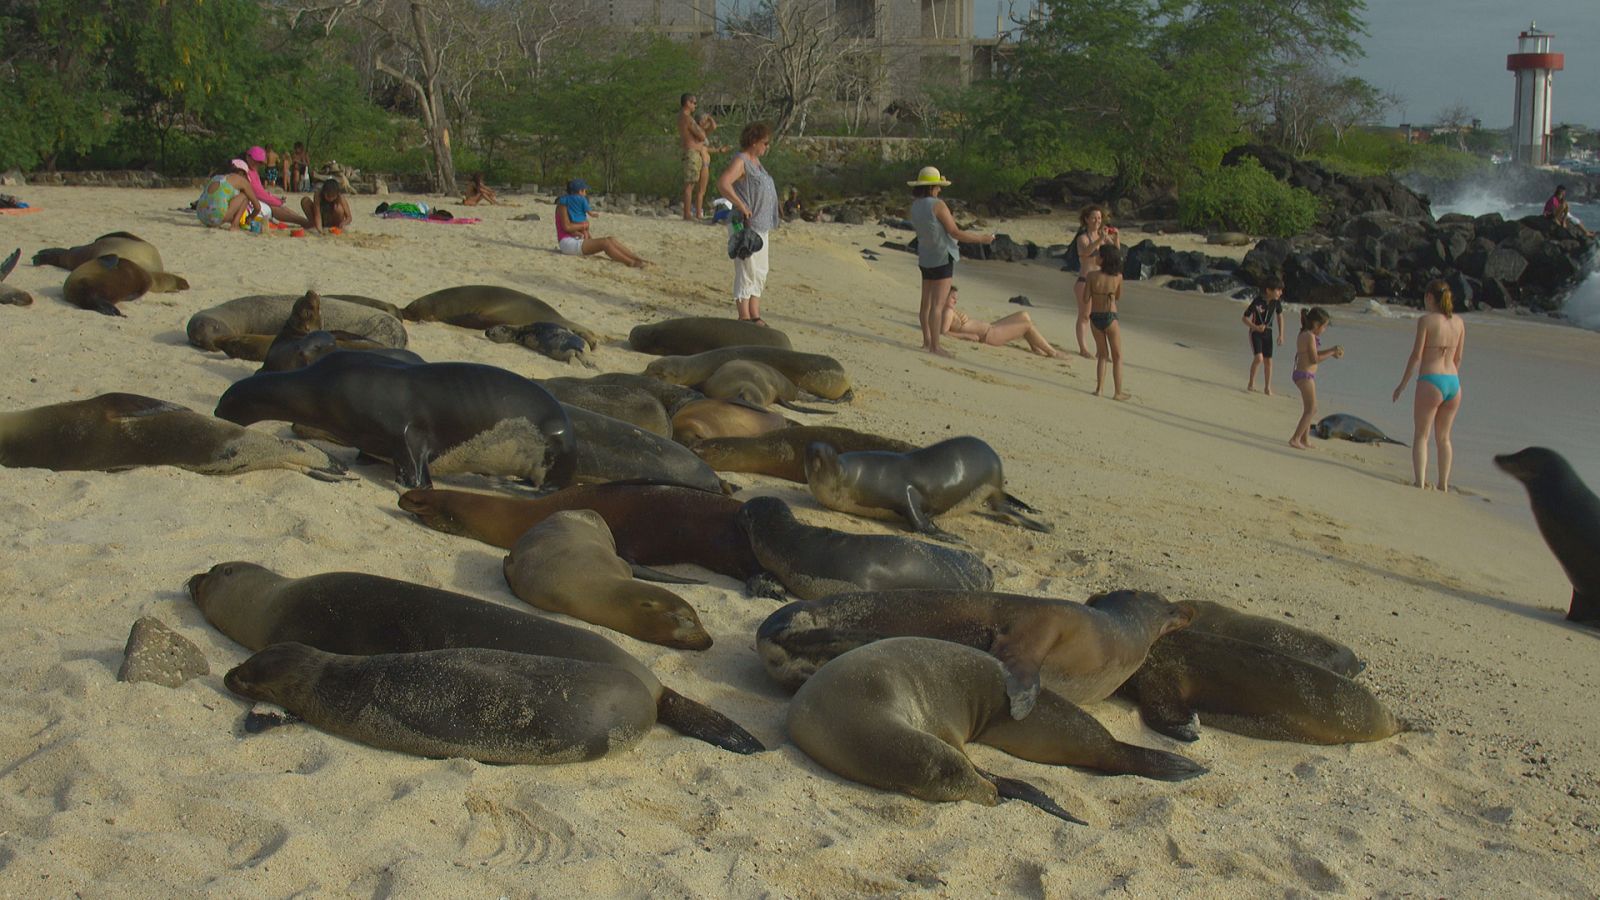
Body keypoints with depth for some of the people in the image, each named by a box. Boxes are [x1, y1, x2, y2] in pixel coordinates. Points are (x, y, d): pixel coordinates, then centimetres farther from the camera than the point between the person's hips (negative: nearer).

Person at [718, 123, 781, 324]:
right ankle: (744, 317, -3)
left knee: (760, 272, 13)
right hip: (748, 226, -10)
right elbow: (723, 183, -27)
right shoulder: (740, 161, -13)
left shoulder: (755, 160, 16)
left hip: (762, 226, 10)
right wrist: (741, 206, -25)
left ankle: (755, 315, 19)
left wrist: (770, 224, 14)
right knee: (747, 271, -7)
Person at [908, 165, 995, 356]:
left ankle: (927, 341, 23)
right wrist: (982, 238, -7)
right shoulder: (938, 205, -18)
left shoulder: (915, 206, 4)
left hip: (925, 259, 8)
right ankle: (935, 347, -7)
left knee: (926, 302, 15)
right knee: (938, 304, -7)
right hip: (942, 258, -8)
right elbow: (955, 233, -16)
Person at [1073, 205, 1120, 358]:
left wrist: (1116, 238, -9)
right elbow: (1085, 251, -30)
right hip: (1084, 281, -7)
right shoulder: (1083, 238, -9)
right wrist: (1099, 240, -43)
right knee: (1084, 315, -4)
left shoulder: (1103, 235, 10)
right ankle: (1083, 349, -2)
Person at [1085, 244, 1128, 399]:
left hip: (1095, 317, 1)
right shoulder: (1118, 277, -7)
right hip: (1110, 318, -1)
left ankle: (1099, 388, 12)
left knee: (1102, 354, 18)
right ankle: (1118, 392, 12)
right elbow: (1118, 297, 8)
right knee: (1117, 357, 12)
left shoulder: (1092, 275, -12)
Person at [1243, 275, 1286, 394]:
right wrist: (1256, 327, -30)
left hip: (1268, 333, 5)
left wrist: (1281, 335, 8)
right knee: (1259, 358, -19)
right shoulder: (1257, 302, -22)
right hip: (1256, 332, -5)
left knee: (1268, 360, 4)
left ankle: (1267, 387, 15)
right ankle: (1251, 382, 1)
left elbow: (1279, 316, 10)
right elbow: (1245, 318, -15)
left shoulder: (1276, 302, -7)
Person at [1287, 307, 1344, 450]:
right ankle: (1295, 439, -10)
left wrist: (1332, 351, 14)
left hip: (1304, 375, 10)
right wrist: (1331, 353, -11)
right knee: (1311, 409, -7)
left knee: (1310, 409, 19)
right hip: (1305, 375, -10)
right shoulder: (1310, 336, -17)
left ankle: (1305, 439, 27)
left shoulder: (1304, 335, 13)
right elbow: (1314, 359, -19)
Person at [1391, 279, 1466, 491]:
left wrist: (1402, 384, -2)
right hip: (1454, 383, 6)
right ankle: (1443, 484, 20)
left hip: (1431, 382, -6)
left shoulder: (1426, 320, -8)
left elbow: (1416, 356, -9)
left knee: (1420, 435, 2)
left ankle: (1419, 483, -7)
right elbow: (1458, 359, 14)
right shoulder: (1459, 323, 9)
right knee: (1443, 438, 17)